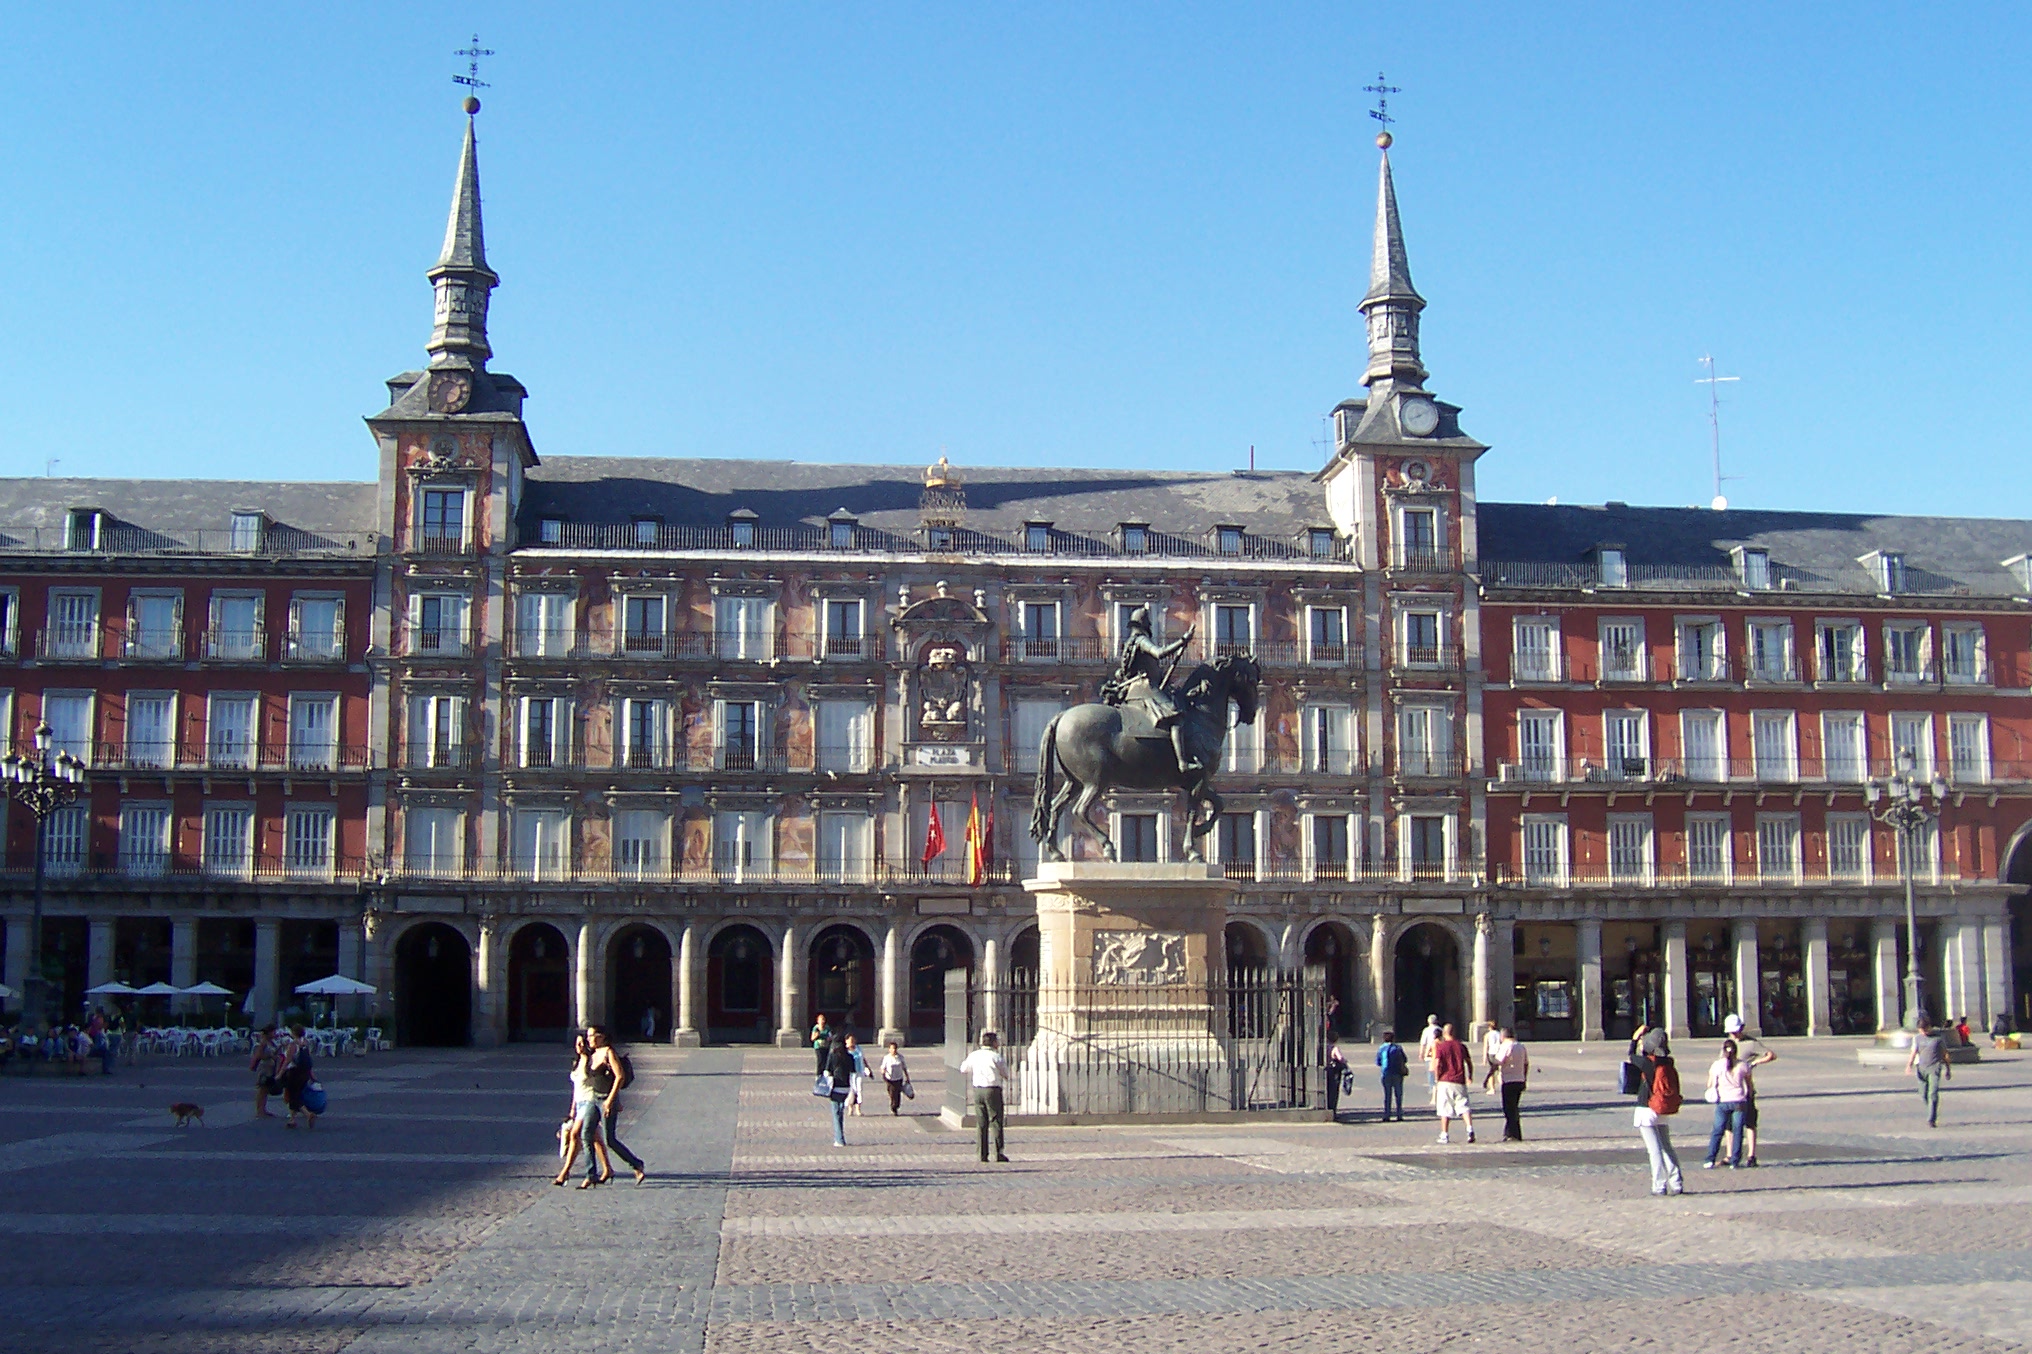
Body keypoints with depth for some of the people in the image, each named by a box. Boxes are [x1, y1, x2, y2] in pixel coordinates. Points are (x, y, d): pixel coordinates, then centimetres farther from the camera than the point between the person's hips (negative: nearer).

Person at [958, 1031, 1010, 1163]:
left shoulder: (973, 1056, 4)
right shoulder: (995, 1056, -9)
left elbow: (963, 1070, 20)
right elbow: (1006, 1073, 1)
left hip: (977, 1090, 4)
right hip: (993, 1090, -4)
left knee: (981, 1123, 9)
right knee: (996, 1122, 2)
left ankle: (982, 1154, 8)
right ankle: (998, 1153, 0)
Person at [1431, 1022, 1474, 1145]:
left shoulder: (1440, 1046, -3)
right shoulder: (1461, 1046, 8)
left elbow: (1437, 1064, -12)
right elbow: (1469, 1062, 11)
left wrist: (1437, 1078, 0)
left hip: (1445, 1081, -2)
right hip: (1460, 1082, 2)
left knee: (1445, 1110, 5)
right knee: (1463, 1107, 1)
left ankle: (1444, 1136, 8)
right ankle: (1470, 1128, -22)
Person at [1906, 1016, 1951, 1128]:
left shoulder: (1938, 1038, 5)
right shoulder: (1917, 1038, 11)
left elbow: (1944, 1054, 11)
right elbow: (1914, 1052, 1)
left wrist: (1948, 1070, 13)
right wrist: (1909, 1064, -16)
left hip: (1934, 1068, -3)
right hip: (1921, 1067, 3)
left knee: (1933, 1094, -14)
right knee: (1923, 1095, 7)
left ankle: (1931, 1120, -14)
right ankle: (1933, 1114, 30)